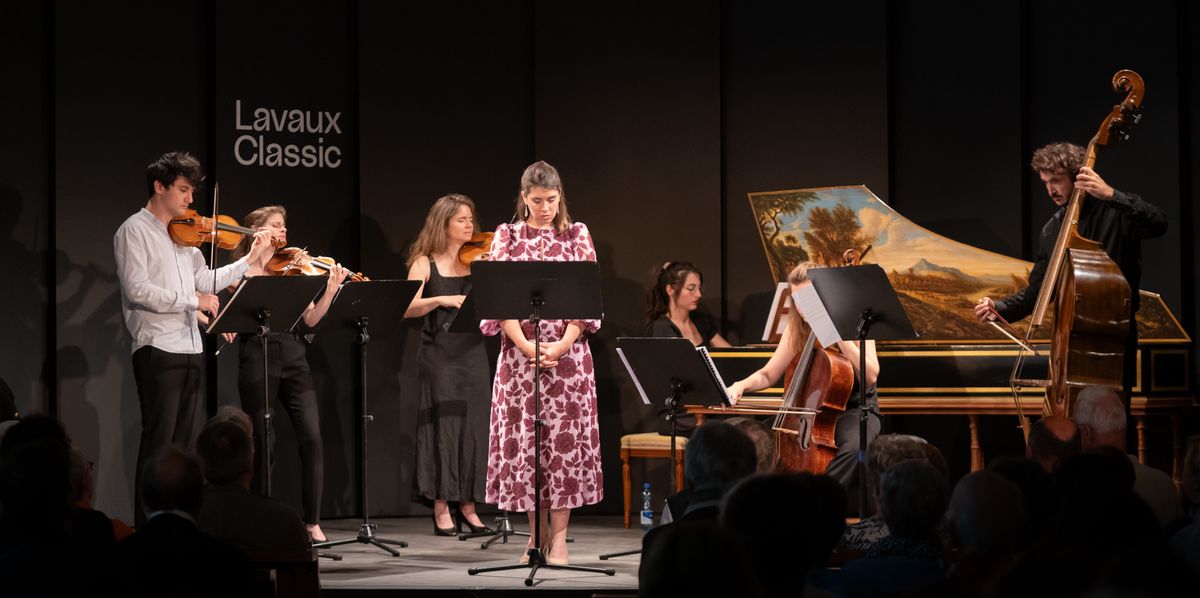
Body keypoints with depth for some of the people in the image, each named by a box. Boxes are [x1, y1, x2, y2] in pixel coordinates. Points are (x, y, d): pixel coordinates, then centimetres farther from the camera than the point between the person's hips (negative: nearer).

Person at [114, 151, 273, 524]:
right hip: (157, 350, -8)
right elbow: (137, 290, -17)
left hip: (190, 349, 8)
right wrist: (193, 300, -16)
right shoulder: (135, 231, -6)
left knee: (189, 443, 9)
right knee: (159, 443, -8)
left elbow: (205, 281, 20)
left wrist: (250, 260, 14)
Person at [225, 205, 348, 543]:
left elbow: (309, 320, 5)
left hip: (293, 359, 3)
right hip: (257, 359, -3)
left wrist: (330, 291, -8)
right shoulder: (241, 273, 4)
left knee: (312, 438, -9)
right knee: (263, 443, -1)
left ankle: (313, 523, -4)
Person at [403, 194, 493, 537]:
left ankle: (468, 506, 10)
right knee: (443, 425, -5)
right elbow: (407, 308, -11)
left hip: (473, 354, 3)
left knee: (474, 427, 2)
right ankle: (441, 509, 0)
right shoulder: (425, 264, 2)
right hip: (439, 355, -3)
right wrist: (442, 299, -24)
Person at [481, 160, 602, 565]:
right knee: (523, 439, 1)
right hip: (519, 350, 0)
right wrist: (525, 344, -14)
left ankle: (559, 534, 1)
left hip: (568, 353, 0)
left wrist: (564, 344, -12)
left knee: (565, 439, -3)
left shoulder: (577, 235, 6)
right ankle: (536, 533, 10)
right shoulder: (507, 237, 5)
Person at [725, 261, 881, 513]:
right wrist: (741, 386, -10)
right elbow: (767, 375, 11)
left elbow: (870, 375, -19)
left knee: (854, 447, -40)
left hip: (854, 409, -4)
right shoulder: (796, 328, 7)